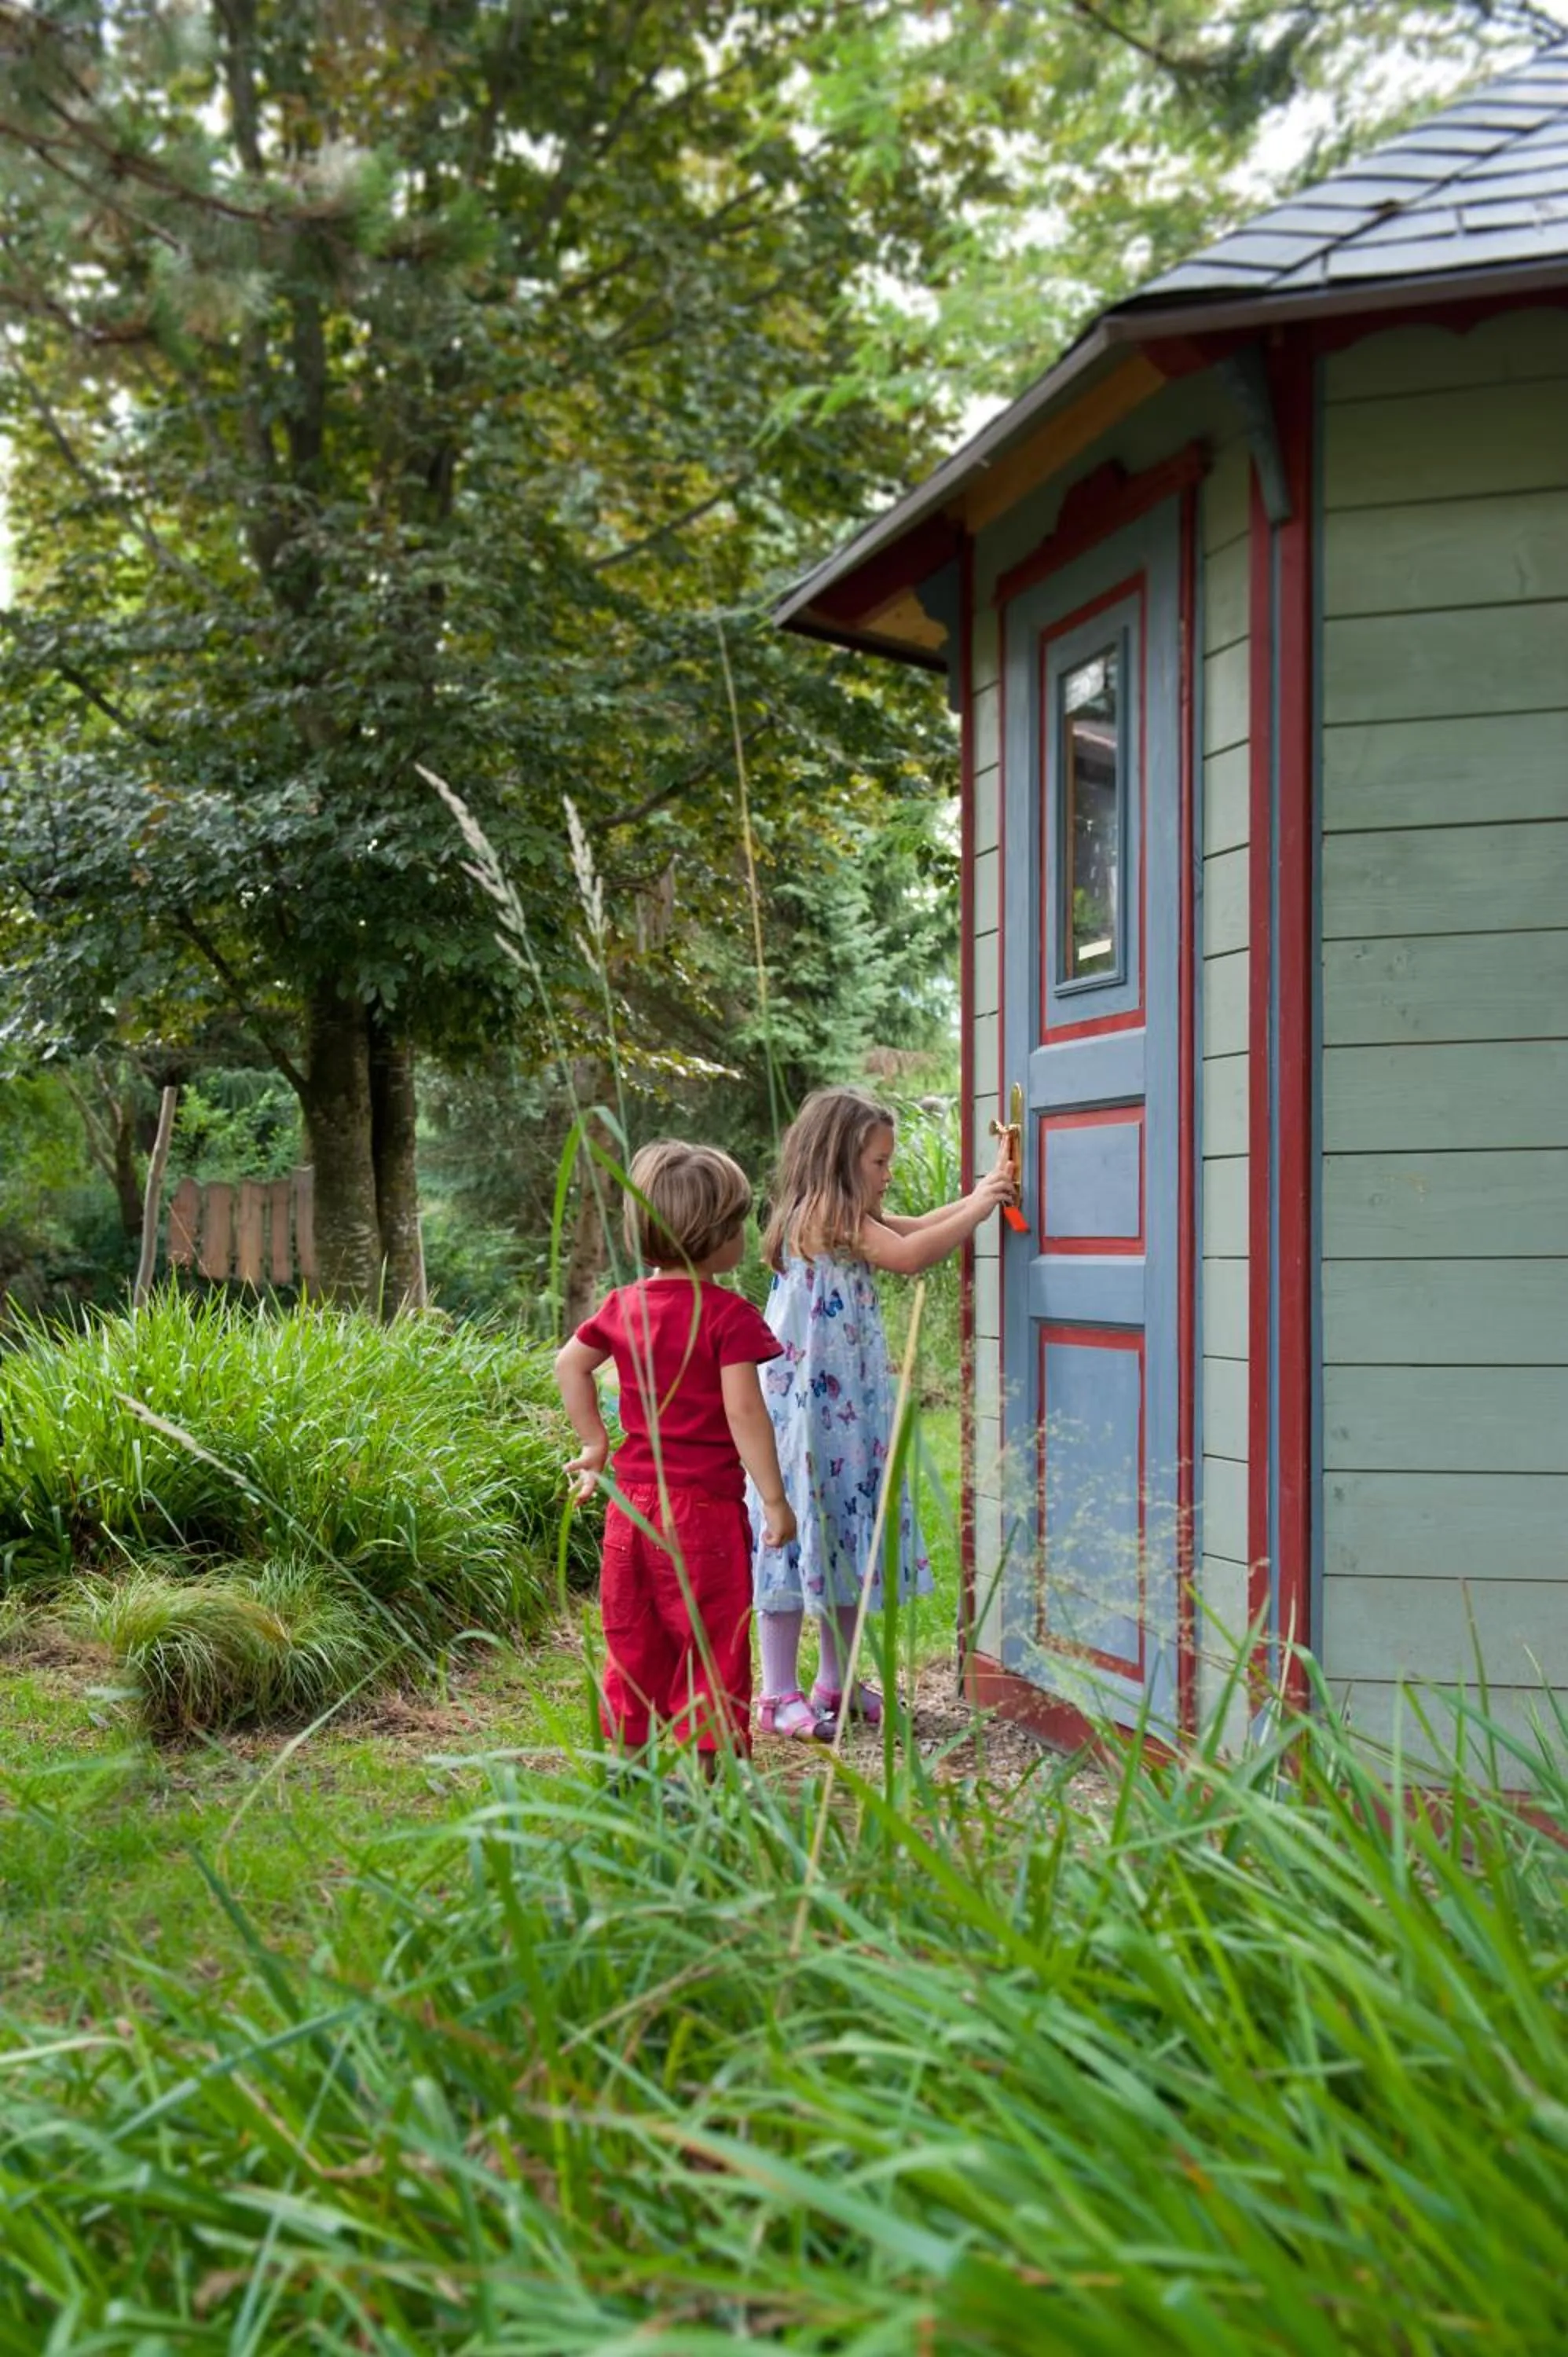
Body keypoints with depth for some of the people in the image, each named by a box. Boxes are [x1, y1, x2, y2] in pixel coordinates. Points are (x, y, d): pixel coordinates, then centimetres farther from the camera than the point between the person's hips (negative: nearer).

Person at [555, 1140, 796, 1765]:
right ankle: (708, 1762, 5)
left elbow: (569, 1365, 15)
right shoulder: (727, 1315, -14)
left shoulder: (624, 1304, 6)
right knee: (712, 1643, 3)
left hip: (632, 1501, 6)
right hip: (703, 1503, -6)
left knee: (634, 1642, 16)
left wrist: (594, 1444, 20)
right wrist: (774, 1499, -13)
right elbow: (743, 1412, -18)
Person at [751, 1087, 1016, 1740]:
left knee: (848, 1533, 14)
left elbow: (911, 1228, 20)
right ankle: (778, 1696, 1)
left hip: (850, 1410, 10)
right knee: (799, 1531, -5)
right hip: (806, 1408, -10)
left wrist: (980, 1194, 13)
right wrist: (978, 1209, -14)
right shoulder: (825, 1214, -16)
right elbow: (909, 1255, -23)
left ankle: (837, 1682, 24)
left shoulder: (849, 1218, 14)